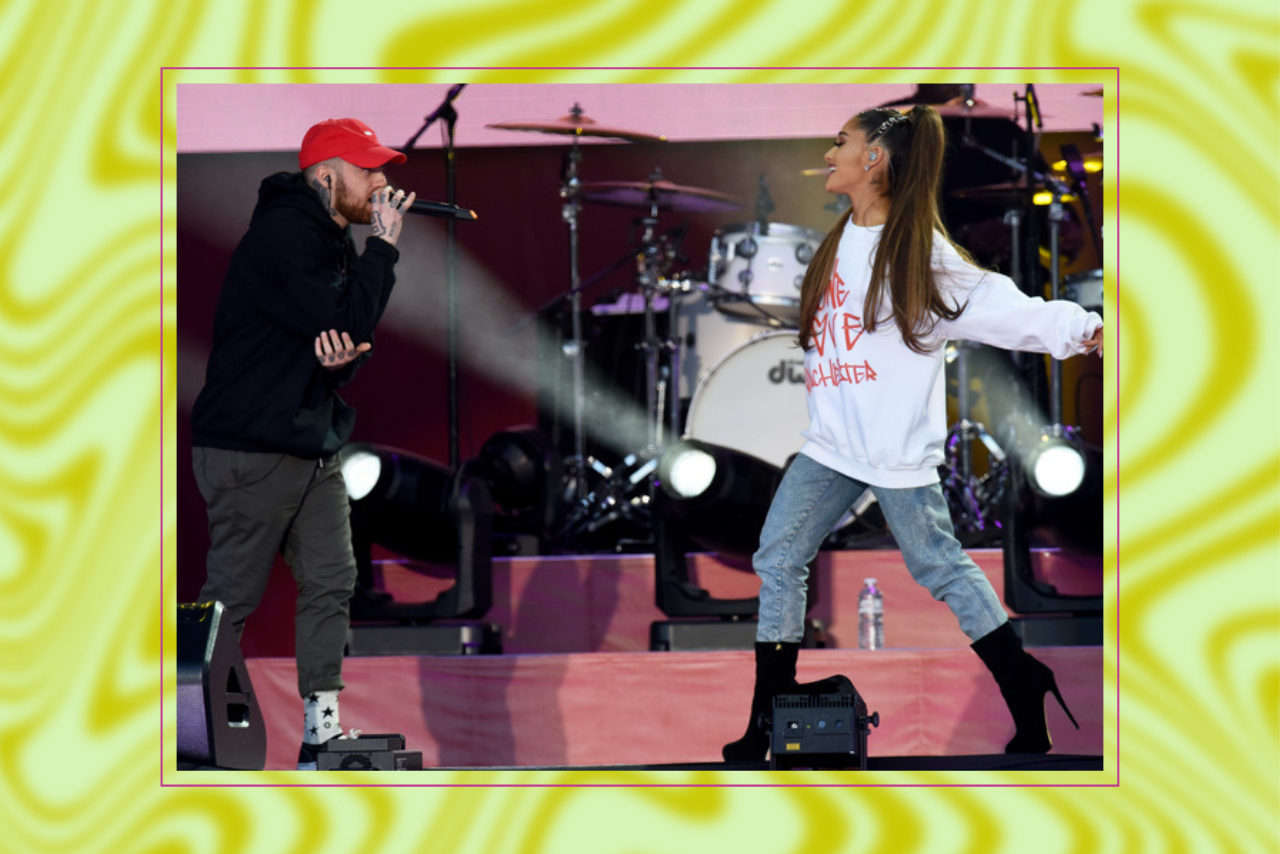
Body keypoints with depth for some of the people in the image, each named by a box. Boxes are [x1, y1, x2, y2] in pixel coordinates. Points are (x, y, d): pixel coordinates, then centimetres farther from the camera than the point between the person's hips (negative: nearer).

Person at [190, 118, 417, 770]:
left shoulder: (333, 240, 14)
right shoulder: (282, 236, -17)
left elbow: (346, 338, 16)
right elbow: (347, 320, -24)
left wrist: (344, 356, -9)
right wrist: (383, 246, -15)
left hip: (314, 443, 9)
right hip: (250, 450, -9)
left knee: (330, 582, 4)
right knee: (232, 596, -3)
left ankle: (323, 728, 7)